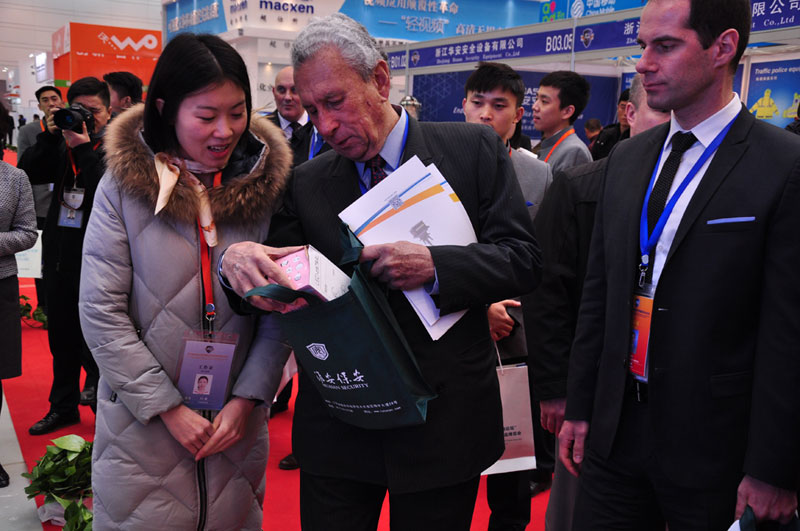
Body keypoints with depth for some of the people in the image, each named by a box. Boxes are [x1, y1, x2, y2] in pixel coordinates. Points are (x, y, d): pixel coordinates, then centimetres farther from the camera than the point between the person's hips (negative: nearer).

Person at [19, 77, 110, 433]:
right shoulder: (62, 143, 8)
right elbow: (29, 173, 2)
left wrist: (83, 148, -22)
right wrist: (50, 136, -7)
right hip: (60, 253, 6)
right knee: (61, 337, 17)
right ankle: (63, 407, 33)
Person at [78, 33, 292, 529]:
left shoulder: (267, 185, -4)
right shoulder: (123, 186, -8)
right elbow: (101, 312, -9)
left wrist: (247, 399, -10)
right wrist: (169, 408, -12)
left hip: (240, 423, 2)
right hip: (141, 425, -1)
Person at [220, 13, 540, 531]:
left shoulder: (474, 150, -5)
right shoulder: (307, 184, 1)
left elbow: (524, 259, -7)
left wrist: (435, 265, -24)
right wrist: (238, 258, -22)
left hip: (443, 422, -1)